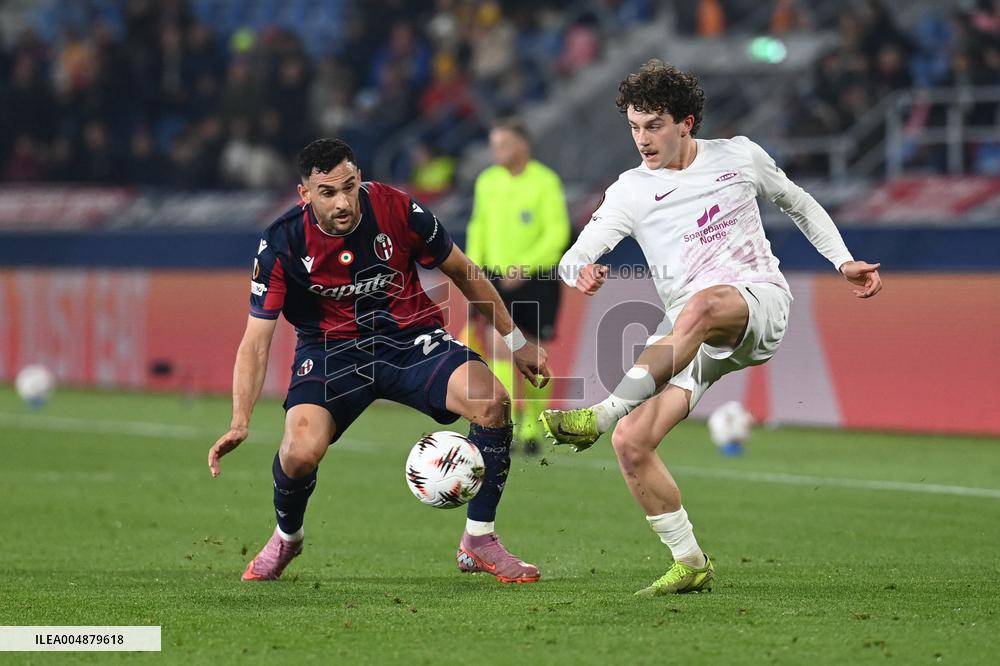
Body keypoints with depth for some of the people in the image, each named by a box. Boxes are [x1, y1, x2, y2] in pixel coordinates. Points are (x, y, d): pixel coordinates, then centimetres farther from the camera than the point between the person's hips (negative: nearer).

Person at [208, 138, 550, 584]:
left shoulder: (397, 210, -15)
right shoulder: (283, 243, -16)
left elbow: (461, 272, 2)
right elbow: (256, 340, -14)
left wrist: (515, 341, 9)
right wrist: (240, 423, -27)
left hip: (411, 338, 1)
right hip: (332, 349, -1)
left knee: (493, 403, -26)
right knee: (299, 453, -28)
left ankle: (479, 541, -5)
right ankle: (286, 537, 11)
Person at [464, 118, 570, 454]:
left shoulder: (545, 182, -8)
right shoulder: (487, 182, 6)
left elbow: (557, 233, -13)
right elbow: (478, 229, 17)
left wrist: (524, 267, -21)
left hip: (537, 279, -3)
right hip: (497, 276, 3)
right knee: (501, 347, -14)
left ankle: (531, 426, 23)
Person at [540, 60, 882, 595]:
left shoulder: (739, 157, 8)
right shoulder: (631, 191, 7)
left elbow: (798, 204, 26)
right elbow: (574, 257, 1)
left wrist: (844, 261, 18)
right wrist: (580, 272, -24)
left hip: (761, 301, -3)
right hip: (685, 331, 3)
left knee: (703, 304, -41)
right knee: (631, 443, -16)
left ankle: (601, 416, -40)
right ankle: (690, 564, -1)